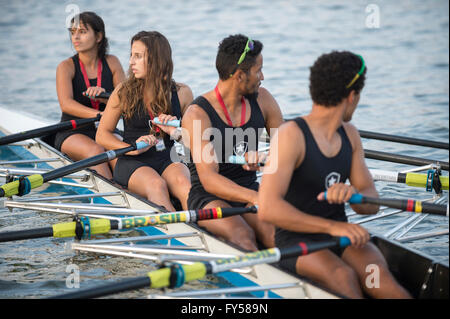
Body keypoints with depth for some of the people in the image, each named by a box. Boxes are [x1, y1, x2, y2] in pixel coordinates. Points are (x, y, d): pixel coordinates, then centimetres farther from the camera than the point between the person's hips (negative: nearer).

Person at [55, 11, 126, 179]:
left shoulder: (111, 63, 5)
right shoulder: (66, 67, -5)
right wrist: (101, 115, -37)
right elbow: (66, 104, -22)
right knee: (96, 151, -33)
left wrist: (104, 96, -25)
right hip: (72, 134, -3)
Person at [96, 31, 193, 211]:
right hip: (132, 164, -1)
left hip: (167, 162, 1)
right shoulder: (124, 92, 4)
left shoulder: (182, 93, 7)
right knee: (156, 184, -34)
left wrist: (176, 132, -8)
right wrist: (132, 148, -11)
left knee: (183, 183, -33)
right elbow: (102, 135, 6)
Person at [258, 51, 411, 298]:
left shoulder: (349, 135, 12)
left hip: (340, 235, 5)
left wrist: (352, 193, -16)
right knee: (343, 276, -35)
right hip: (295, 240, -5)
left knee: (376, 271, -27)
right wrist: (331, 226, -26)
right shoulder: (290, 135, -12)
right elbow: (268, 208, -23)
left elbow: (371, 204, 9)